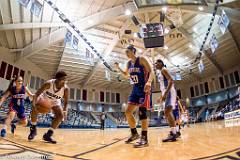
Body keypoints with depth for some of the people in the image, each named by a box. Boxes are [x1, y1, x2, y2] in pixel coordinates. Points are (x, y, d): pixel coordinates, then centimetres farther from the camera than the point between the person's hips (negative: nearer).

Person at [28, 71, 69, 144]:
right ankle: (33, 130, 6)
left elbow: (66, 102, -18)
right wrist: (34, 104, -47)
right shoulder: (49, 84, -36)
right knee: (34, 110, -22)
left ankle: (48, 135, -1)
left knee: (60, 115, -16)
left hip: (55, 102, 2)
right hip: (44, 99, -1)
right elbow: (37, 94, -29)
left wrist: (65, 111, -36)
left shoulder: (66, 89, -30)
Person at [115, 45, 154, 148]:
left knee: (142, 112, -11)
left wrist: (149, 82, -33)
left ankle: (144, 139, -2)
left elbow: (151, 72, -14)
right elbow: (126, 74, 28)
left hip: (144, 88, -7)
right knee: (128, 111, 4)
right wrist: (118, 68, 10)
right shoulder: (129, 63, 13)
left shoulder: (141, 59, -8)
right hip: (135, 89, 8)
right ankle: (134, 133, 20)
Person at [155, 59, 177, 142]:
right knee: (168, 112, 11)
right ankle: (174, 132, 19)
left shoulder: (163, 70, -4)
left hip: (169, 92, -11)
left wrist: (165, 93, -28)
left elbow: (171, 81, -19)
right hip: (166, 93, 11)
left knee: (167, 112, -19)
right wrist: (161, 97, 27)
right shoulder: (160, 73, 25)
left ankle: (173, 133, -21)